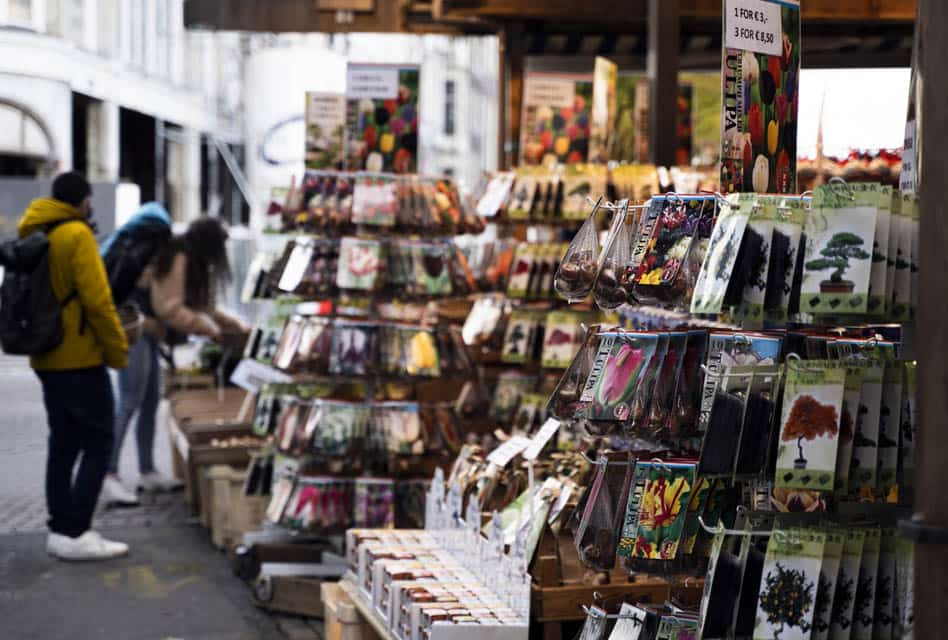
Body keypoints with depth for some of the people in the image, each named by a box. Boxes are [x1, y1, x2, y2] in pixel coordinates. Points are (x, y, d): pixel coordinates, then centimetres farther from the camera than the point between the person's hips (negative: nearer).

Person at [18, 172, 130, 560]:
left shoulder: (32, 234, 13)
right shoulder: (76, 234, -13)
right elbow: (96, 299, -18)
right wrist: (117, 351, -10)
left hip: (47, 358, 8)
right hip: (80, 358, -8)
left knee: (64, 444, 12)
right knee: (98, 444, -4)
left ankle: (61, 530, 11)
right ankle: (75, 533, -8)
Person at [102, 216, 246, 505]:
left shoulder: (187, 261, 16)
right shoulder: (176, 259, -16)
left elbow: (199, 305, 24)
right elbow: (169, 309, -21)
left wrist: (234, 325, 20)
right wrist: (208, 328, -13)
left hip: (147, 333, 11)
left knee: (151, 402, 11)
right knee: (129, 403, -14)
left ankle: (148, 472, 16)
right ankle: (109, 476, -16)